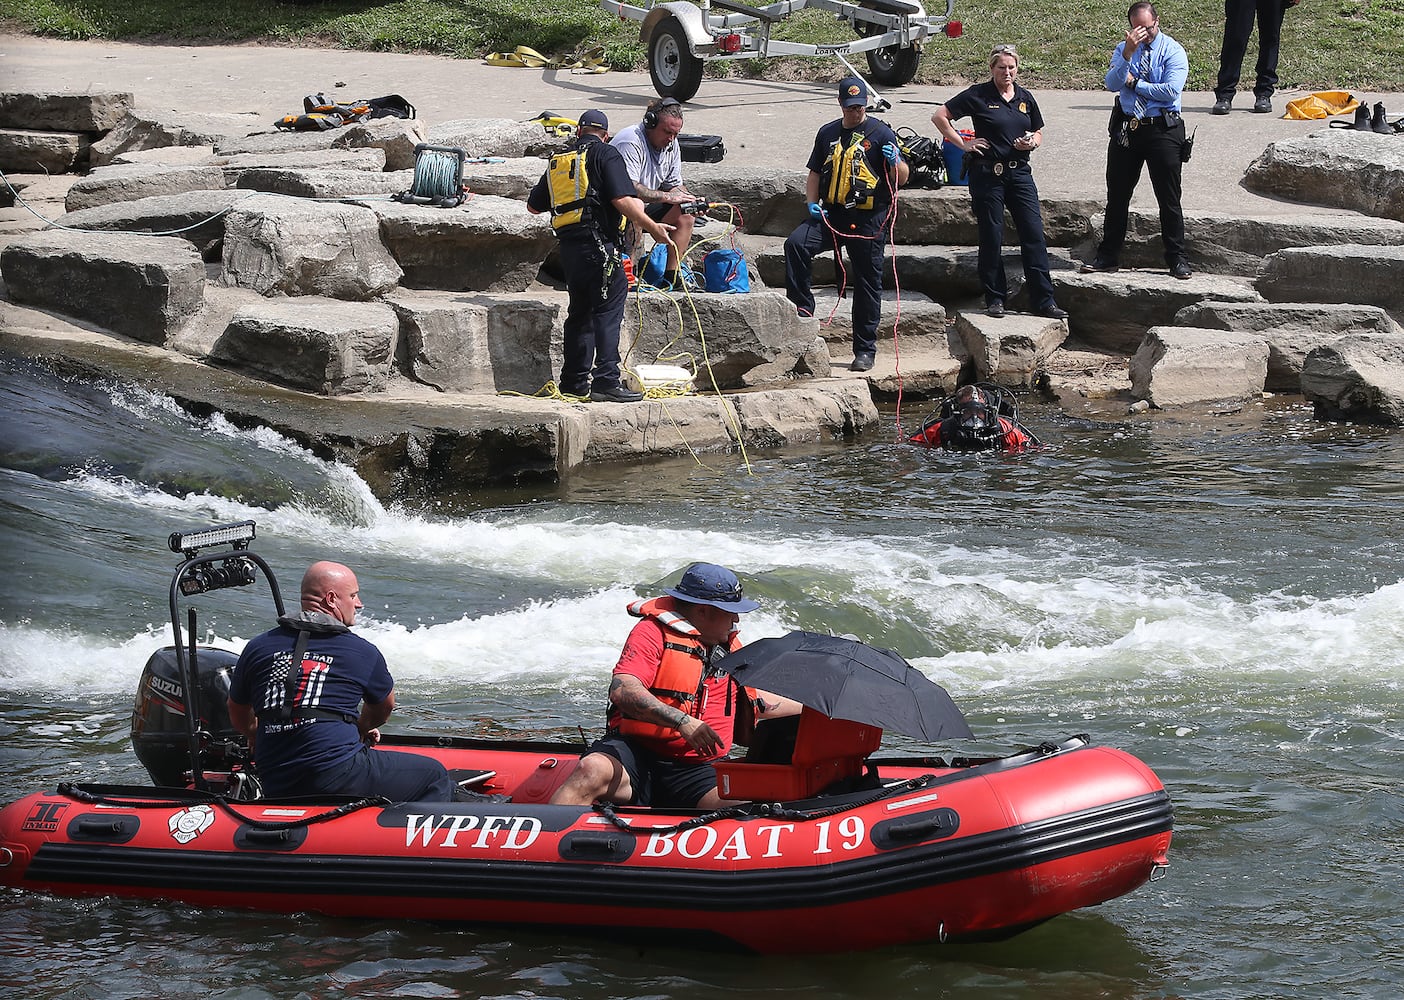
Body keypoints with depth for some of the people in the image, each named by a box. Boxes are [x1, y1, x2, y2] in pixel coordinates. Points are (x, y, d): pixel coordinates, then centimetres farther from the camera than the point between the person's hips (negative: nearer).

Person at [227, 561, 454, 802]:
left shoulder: (257, 647, 11)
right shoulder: (362, 652, 3)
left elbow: (238, 716, 24)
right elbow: (384, 706, 23)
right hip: (338, 776, -5)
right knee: (435, 776, 9)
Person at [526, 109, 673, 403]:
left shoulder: (559, 161, 18)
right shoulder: (606, 154, -2)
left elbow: (533, 206, 26)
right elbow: (622, 199, -14)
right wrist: (652, 227, -7)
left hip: (569, 246, 7)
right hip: (599, 243, -7)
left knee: (580, 311, 17)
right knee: (609, 310, -9)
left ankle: (574, 381, 20)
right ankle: (606, 380, -19)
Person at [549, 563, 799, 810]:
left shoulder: (731, 648, 19)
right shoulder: (654, 632, -5)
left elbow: (755, 699, 37)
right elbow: (622, 691, -22)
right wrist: (682, 721, -32)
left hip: (693, 770, 5)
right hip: (634, 752, -5)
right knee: (591, 772, -38)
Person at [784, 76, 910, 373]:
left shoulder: (879, 134, 0)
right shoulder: (828, 134, 14)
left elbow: (902, 178, -2)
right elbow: (815, 173, 22)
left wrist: (895, 162, -25)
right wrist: (812, 203, 5)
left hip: (868, 221, -4)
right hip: (832, 215, 4)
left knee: (867, 284, 1)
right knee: (796, 244, -22)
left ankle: (865, 351, 8)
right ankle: (801, 308, -15)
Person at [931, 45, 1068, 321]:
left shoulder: (1025, 98, 11)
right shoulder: (978, 95, -3)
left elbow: (1038, 133, 22)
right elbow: (939, 117, -2)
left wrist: (1032, 142, -1)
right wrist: (963, 144, -6)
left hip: (1020, 172, 4)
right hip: (988, 173, -4)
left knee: (1034, 234, -2)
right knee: (991, 238, 1)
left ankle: (1044, 301, 0)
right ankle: (995, 298, 12)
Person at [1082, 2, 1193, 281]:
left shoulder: (1173, 51, -4)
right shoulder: (1123, 50, 6)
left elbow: (1171, 90, -18)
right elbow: (1112, 84, -10)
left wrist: (1134, 83, -9)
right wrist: (1128, 53, -24)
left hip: (1162, 130, -4)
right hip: (1126, 129, 4)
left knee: (1169, 199, 1)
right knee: (1117, 195, 9)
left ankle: (1177, 260, 9)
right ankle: (1108, 257, 18)